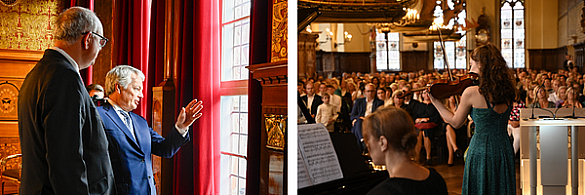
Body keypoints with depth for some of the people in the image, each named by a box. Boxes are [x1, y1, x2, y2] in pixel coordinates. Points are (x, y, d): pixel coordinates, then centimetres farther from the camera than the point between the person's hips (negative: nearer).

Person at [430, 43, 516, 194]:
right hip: (505, 152, 5)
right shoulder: (507, 91, 0)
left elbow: (455, 122, -3)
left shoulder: (471, 92, -15)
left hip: (481, 152, -5)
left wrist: (435, 101, 6)